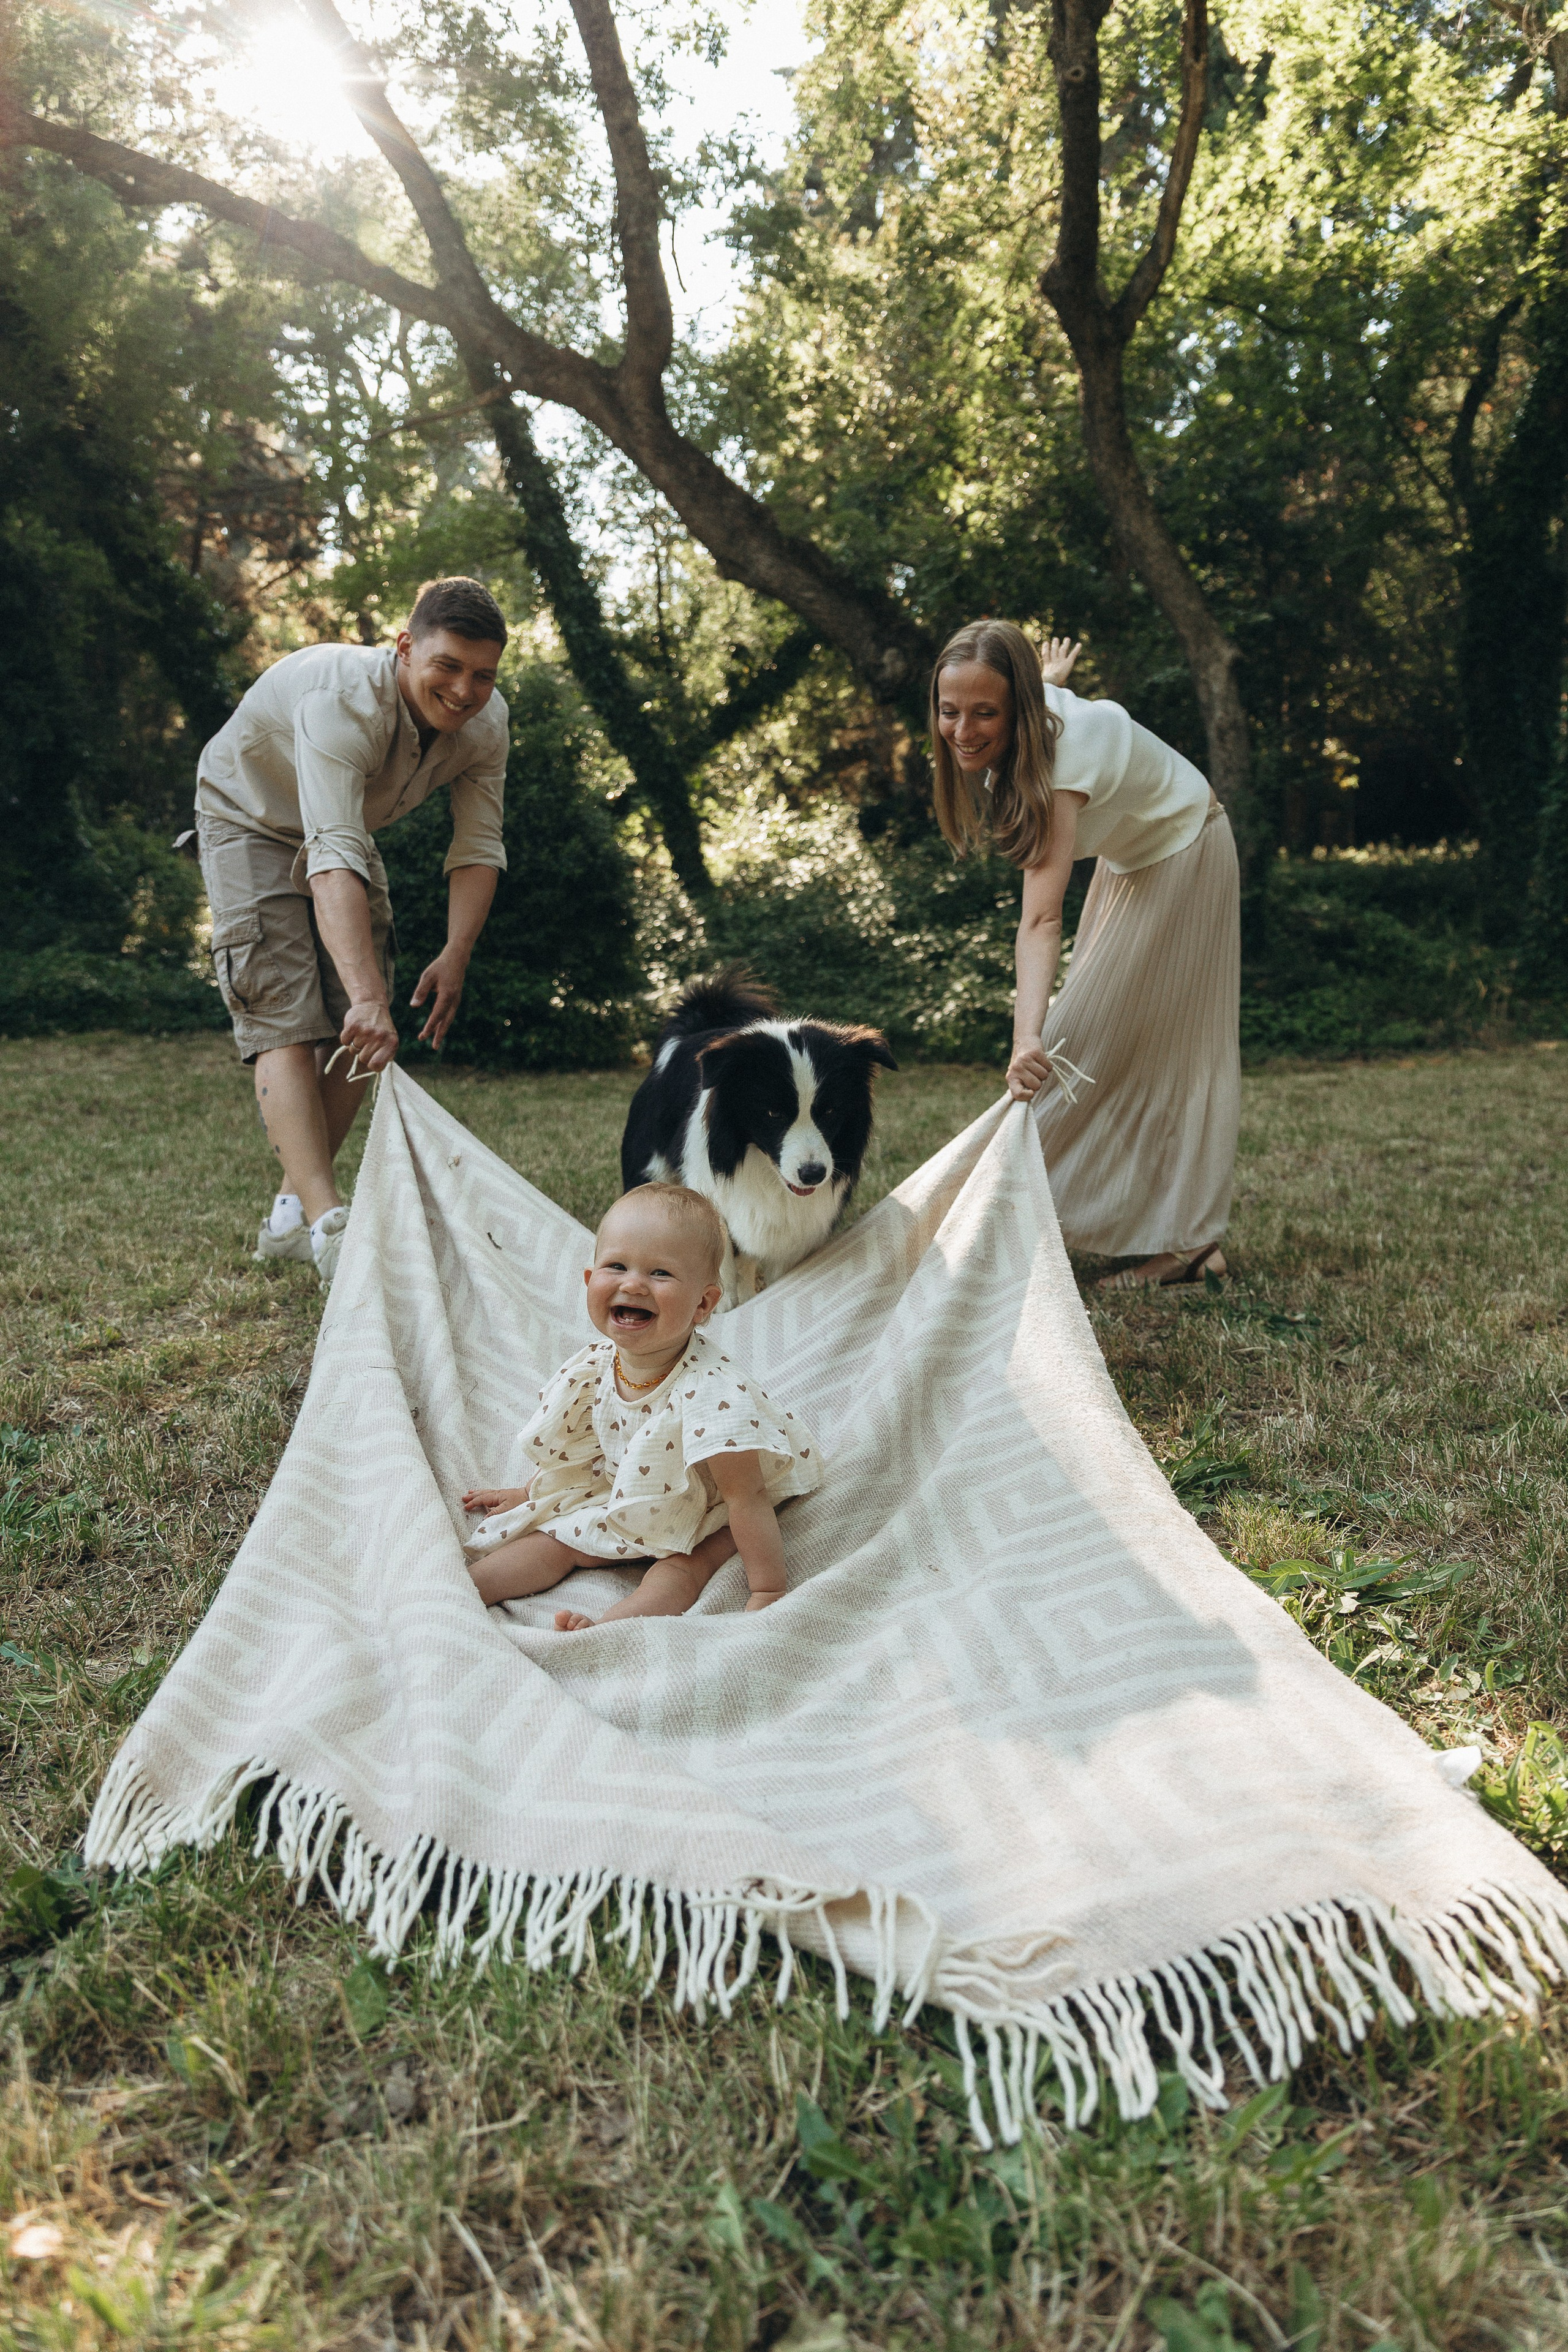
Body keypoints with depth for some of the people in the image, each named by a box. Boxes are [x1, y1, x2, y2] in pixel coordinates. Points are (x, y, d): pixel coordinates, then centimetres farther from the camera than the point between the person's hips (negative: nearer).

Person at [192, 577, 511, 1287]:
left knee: (358, 1034, -1)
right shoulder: (343, 700, -39)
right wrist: (368, 994, -61)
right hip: (251, 821, -6)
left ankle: (291, 1215, 10)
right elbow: (332, 858, -50)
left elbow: (479, 848, -16)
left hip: (346, 826, 6)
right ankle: (329, 1228, -28)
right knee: (285, 1019, -19)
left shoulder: (486, 723, -20)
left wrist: (455, 955, -32)